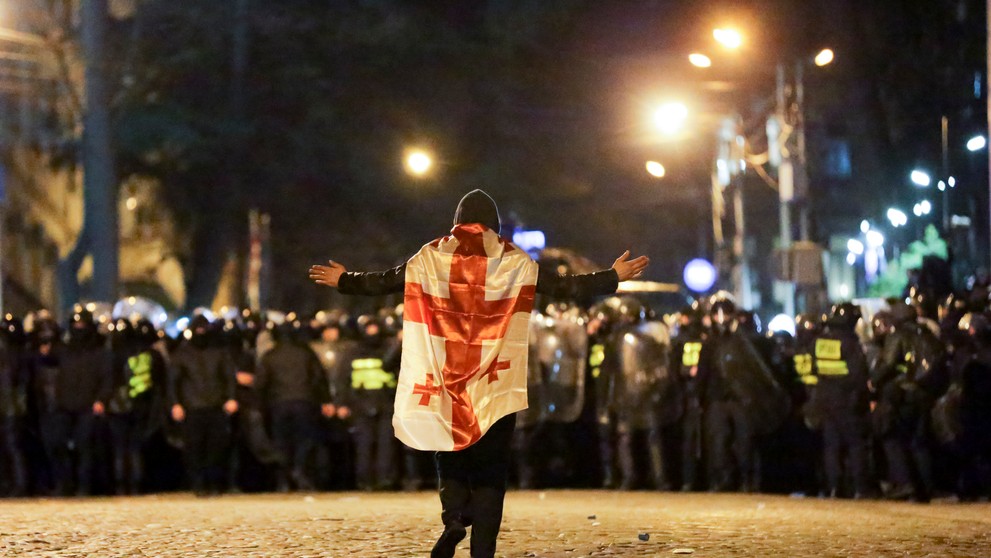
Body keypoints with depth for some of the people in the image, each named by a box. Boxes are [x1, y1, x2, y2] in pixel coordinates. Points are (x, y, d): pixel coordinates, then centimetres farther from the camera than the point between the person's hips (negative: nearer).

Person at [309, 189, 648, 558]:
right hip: (496, 386, -1)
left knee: (450, 453, 15)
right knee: (491, 465, 3)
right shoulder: (514, 261, 2)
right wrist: (613, 277, 11)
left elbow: (384, 281, 11)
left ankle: (454, 516, -12)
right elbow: (562, 286, 1)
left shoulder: (432, 257, 5)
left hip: (445, 378, 1)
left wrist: (343, 281, 27)